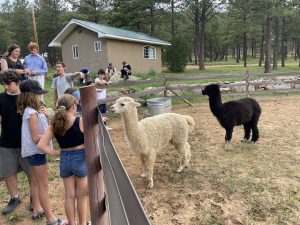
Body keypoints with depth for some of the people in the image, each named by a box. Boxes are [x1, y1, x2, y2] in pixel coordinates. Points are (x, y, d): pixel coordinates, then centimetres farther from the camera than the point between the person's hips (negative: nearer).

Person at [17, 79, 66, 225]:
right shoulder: (32, 113, -22)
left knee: (36, 182, 22)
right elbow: (36, 138, -24)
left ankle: (37, 209, 39)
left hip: (34, 151, 10)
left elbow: (39, 129, 10)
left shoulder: (31, 110, 6)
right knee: (43, 186, 0)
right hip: (36, 151, -10)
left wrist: (44, 115, -2)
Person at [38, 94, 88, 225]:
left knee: (69, 196, 20)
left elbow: (41, 145, -6)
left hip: (64, 160, 4)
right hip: (80, 159, -4)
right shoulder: (81, 121, -16)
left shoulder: (54, 125, -3)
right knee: (82, 196, 15)